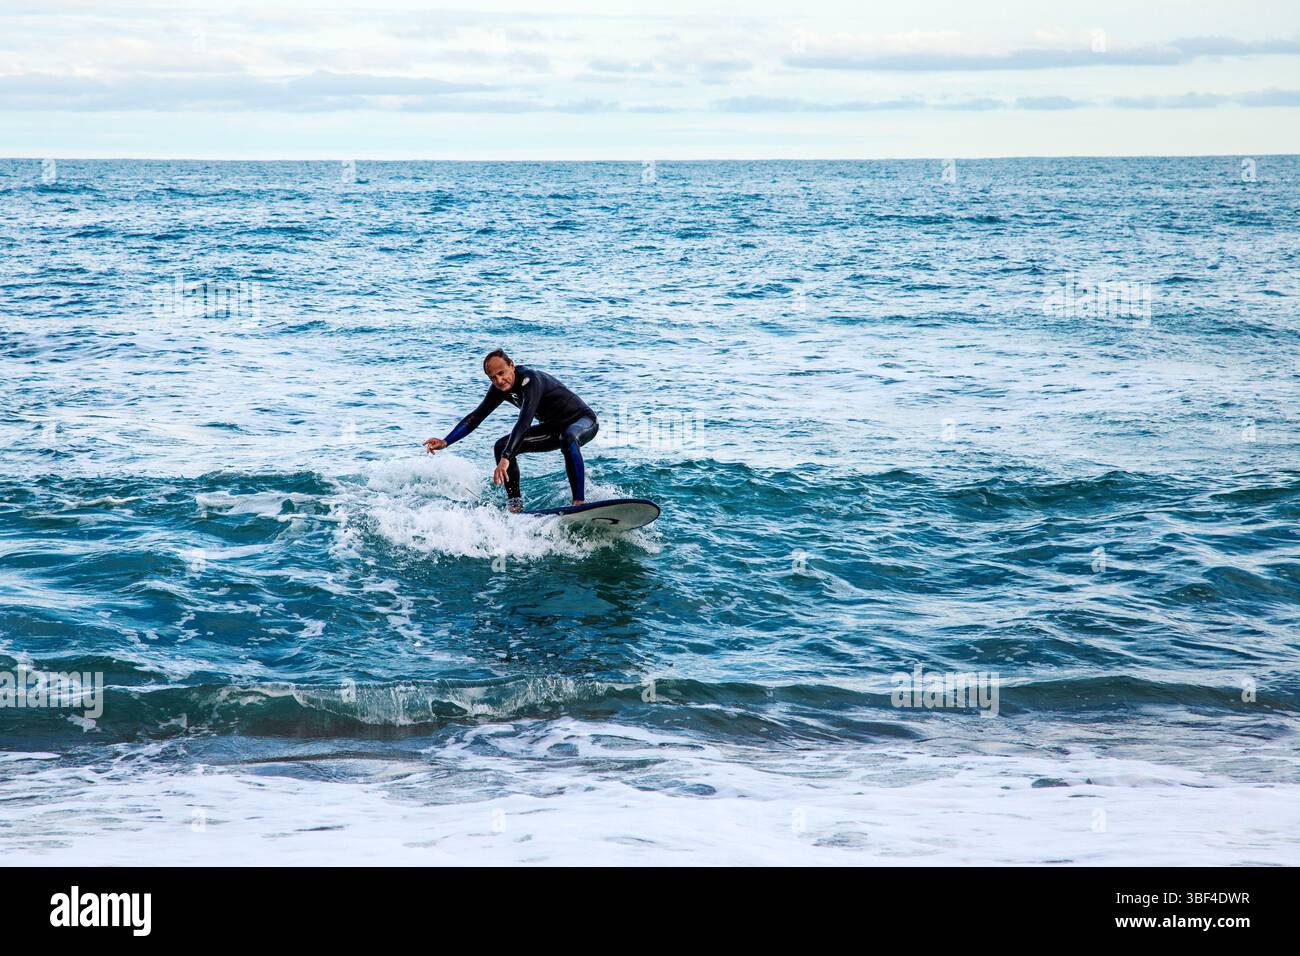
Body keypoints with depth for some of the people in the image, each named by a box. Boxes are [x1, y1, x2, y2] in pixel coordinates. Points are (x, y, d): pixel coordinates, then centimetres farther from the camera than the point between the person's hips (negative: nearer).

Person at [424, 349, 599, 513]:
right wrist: (445, 442, -11)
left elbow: (524, 423, -42)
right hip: (554, 427, 8)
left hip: (583, 421, -8)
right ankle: (515, 506, -1)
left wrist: (505, 459, -51)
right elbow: (476, 417, 1)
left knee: (568, 438, -42)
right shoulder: (500, 388, -6)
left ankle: (579, 502, -39)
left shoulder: (530, 379, -32)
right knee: (502, 446, -4)